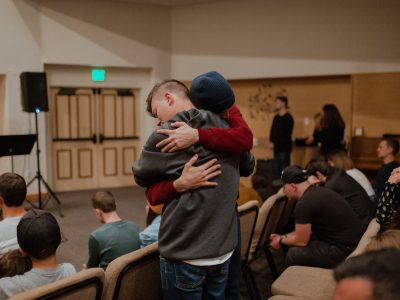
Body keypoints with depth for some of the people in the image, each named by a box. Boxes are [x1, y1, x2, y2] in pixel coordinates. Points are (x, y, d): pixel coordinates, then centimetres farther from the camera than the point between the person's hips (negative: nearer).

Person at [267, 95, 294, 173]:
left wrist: (274, 144, -15)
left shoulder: (288, 118, -9)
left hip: (284, 149, -7)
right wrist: (271, 142, -2)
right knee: (278, 169, 8)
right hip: (276, 148, 7)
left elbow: (287, 135, -13)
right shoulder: (276, 117, 13)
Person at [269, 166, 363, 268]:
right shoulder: (317, 192, 8)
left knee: (293, 254, -12)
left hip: (345, 250, -10)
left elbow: (301, 241, -10)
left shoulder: (304, 203, -20)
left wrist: (281, 241, 8)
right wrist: (283, 237, 21)